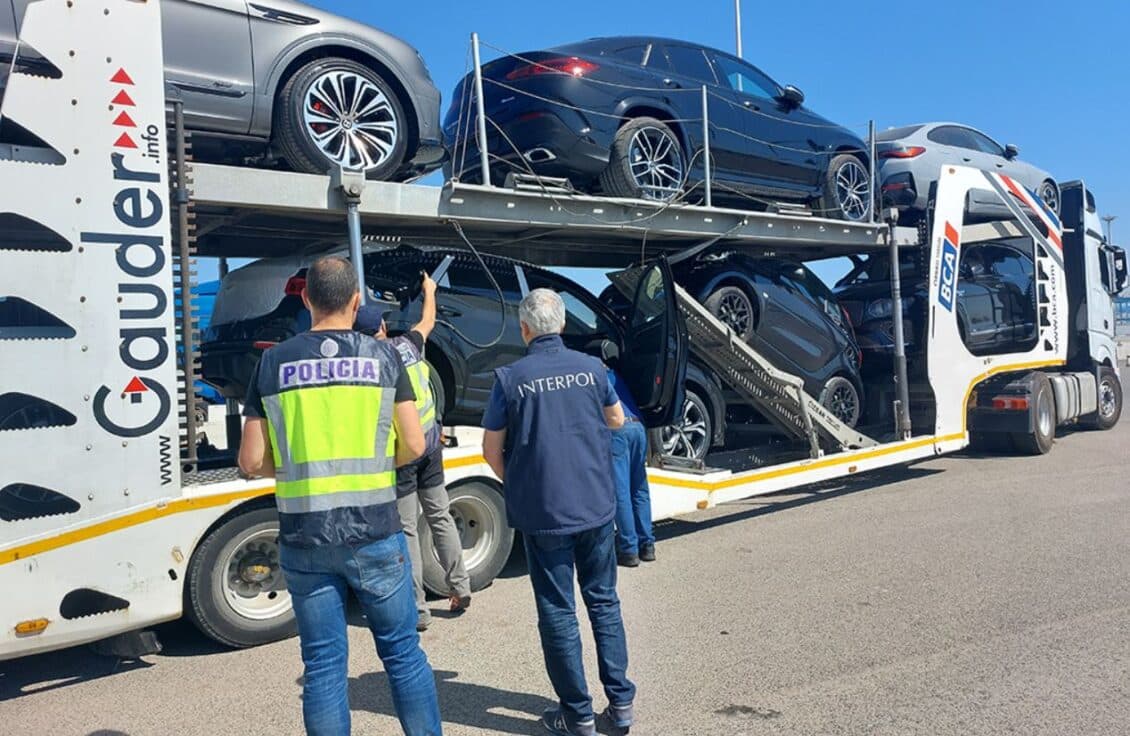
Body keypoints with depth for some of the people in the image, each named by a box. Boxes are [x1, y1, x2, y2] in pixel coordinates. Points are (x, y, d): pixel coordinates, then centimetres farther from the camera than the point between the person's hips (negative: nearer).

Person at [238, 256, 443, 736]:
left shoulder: (273, 362, 0)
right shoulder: (382, 356, -2)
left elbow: (252, 462, 0)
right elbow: (413, 445, -4)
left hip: (304, 539, 1)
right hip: (374, 533, -1)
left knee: (323, 664, 12)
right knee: (403, 652, 12)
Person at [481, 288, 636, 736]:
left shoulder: (510, 378, -8)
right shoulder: (590, 367, 0)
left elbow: (492, 451, -2)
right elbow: (617, 420, 16)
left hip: (542, 513, -3)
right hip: (597, 506, 3)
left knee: (557, 612, 9)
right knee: (604, 601, 17)